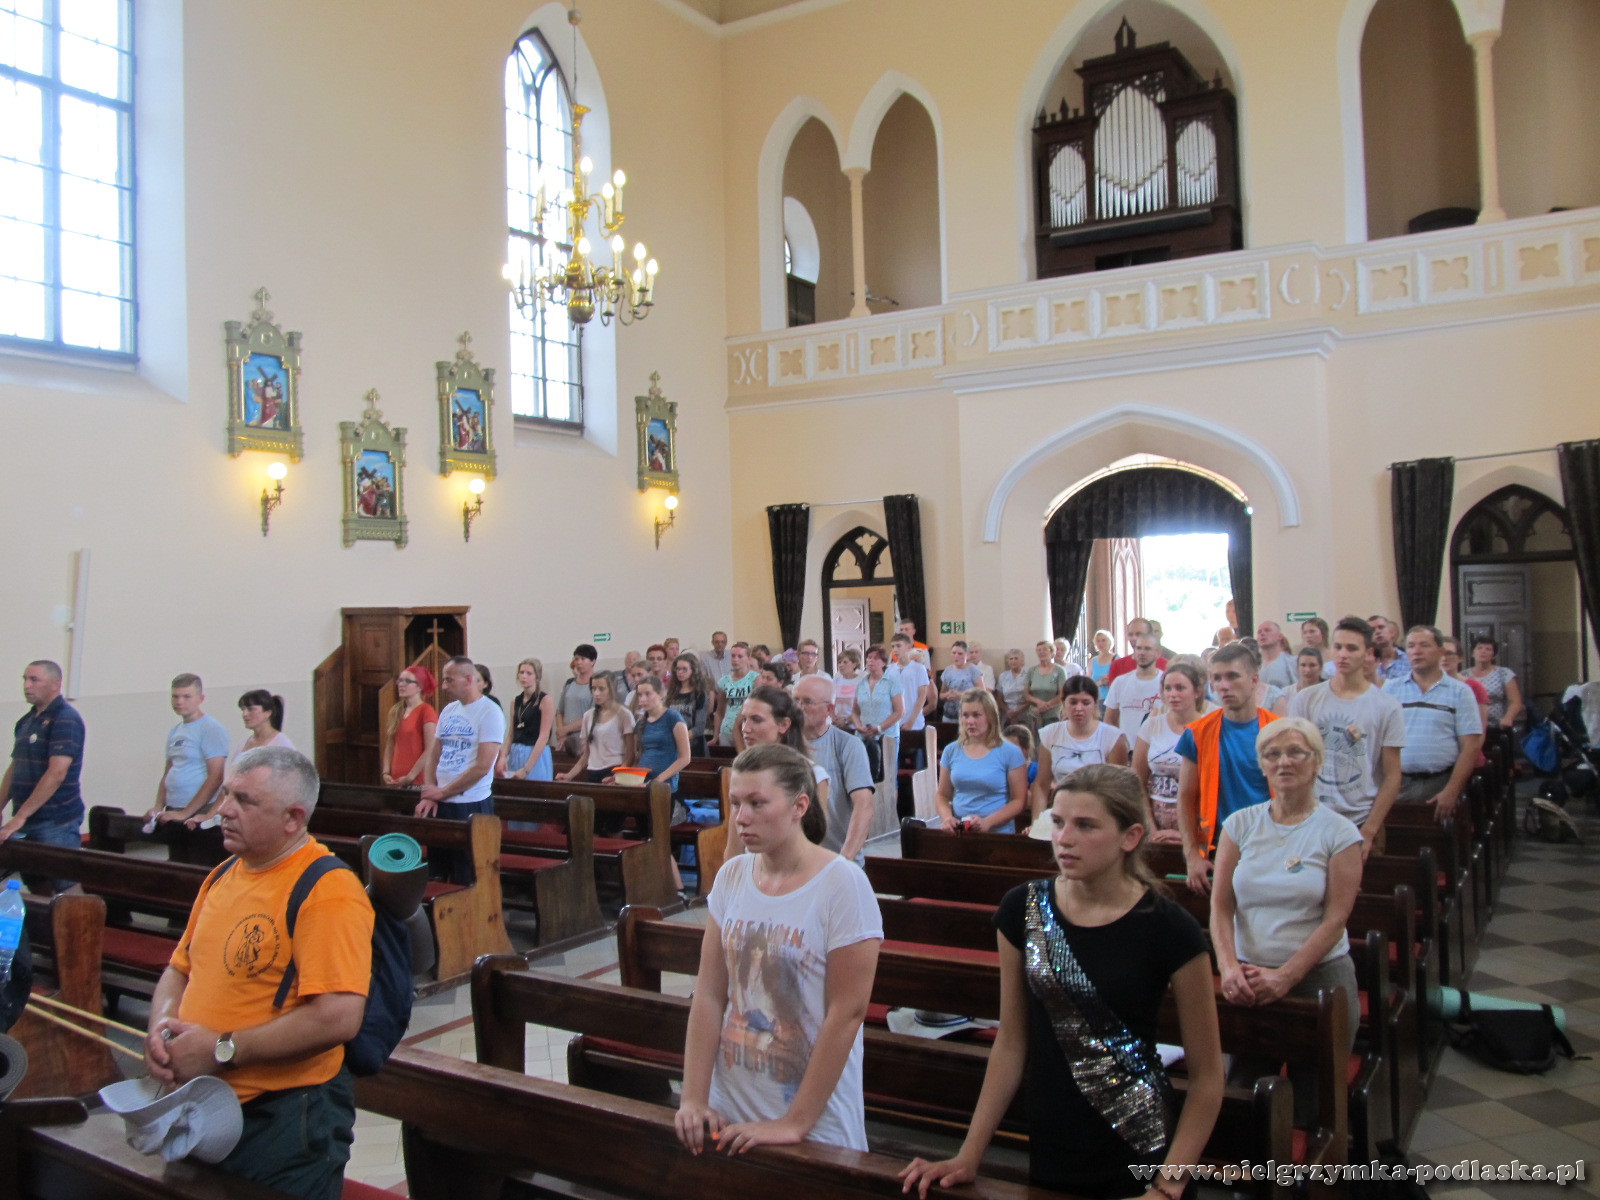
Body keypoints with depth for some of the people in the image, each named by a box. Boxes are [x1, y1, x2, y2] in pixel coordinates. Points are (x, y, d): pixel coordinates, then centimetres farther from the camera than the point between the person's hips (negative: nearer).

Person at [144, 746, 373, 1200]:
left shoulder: (328, 893, -20)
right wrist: (162, 1027, -2)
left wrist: (222, 1050, -21)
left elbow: (339, 1017, -28)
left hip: (283, 1122, -8)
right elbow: (179, 970, 19)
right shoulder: (223, 877, 8)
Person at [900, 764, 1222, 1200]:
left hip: (1134, 1163, -3)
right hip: (1048, 1154, 3)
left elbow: (1206, 1074, -7)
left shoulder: (1168, 930, -15)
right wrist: (969, 1156, 2)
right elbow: (1011, 1043, 2)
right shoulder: (1022, 909, -6)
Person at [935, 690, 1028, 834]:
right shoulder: (951, 751, 11)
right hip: (957, 833, 3)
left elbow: (1020, 801, -1)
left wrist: (988, 822, -13)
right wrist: (946, 817, -3)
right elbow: (942, 795, 17)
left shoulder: (1010, 752, 1)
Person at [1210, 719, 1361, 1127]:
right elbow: (1221, 904, 2)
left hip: (1320, 976, -2)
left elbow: (1335, 919, -8)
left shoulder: (1339, 832, -2)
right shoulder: (1241, 824, 5)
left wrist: (1285, 977, -17)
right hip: (1249, 979, 2)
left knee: (1311, 1107, 4)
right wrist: (1228, 967, -14)